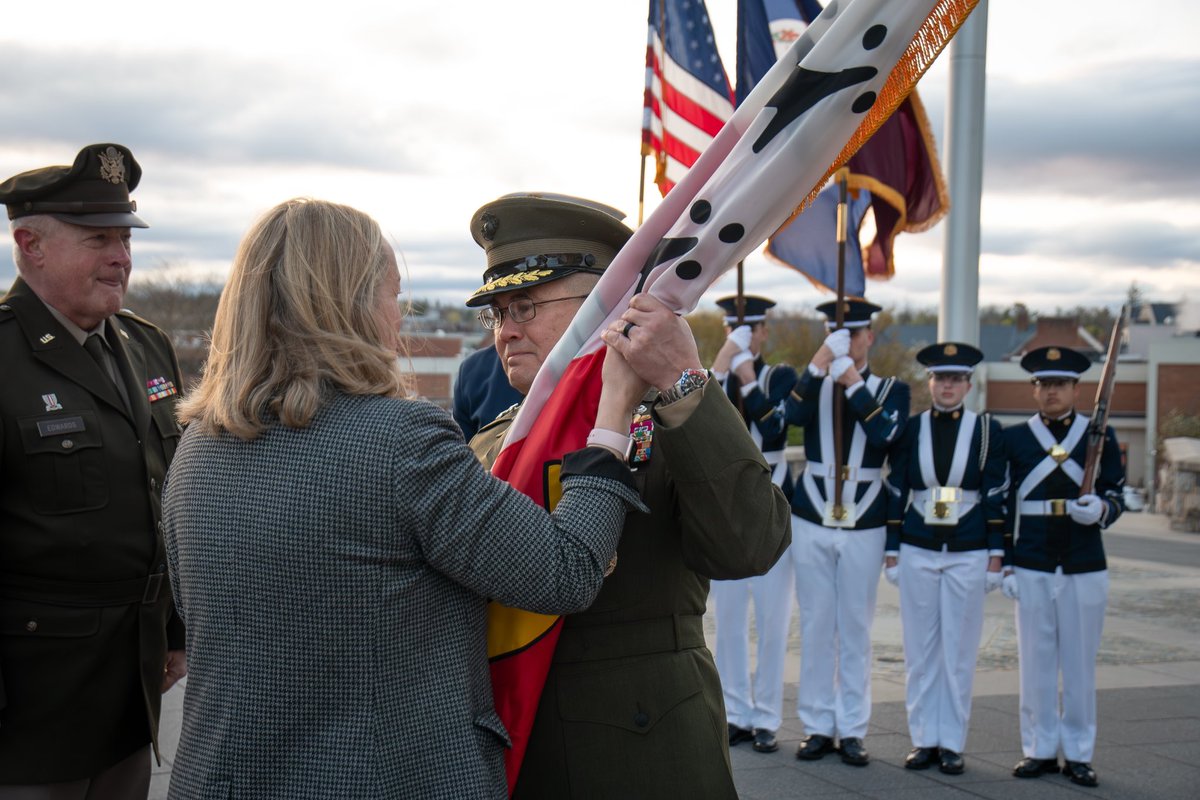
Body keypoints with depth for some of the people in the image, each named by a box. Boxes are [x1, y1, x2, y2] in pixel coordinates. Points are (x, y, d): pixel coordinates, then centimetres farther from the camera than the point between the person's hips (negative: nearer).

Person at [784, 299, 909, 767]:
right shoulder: (812, 383, 6)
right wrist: (819, 364, -21)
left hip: (864, 526, -1)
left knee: (856, 630, 4)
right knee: (816, 627, 5)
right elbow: (793, 415, -16)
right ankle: (817, 726, 14)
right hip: (813, 522, 1)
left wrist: (853, 382, -15)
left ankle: (852, 729, 12)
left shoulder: (892, 390, 5)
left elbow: (885, 434, -15)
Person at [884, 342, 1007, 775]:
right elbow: (896, 493, 6)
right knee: (920, 650, 4)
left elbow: (997, 496, 1)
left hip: (968, 556, -1)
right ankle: (924, 739, 13)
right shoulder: (911, 429, 4)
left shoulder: (988, 430, 1)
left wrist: (996, 556, -3)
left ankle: (952, 743, 12)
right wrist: (891, 552, 3)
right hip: (917, 553, 1)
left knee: (959, 651, 3)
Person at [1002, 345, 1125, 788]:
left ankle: (1078, 753, 14)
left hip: (1085, 568, 0)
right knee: (1036, 661, 4)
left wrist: (1101, 509, -17)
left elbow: (1116, 495, 6)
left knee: (1081, 663, 5)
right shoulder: (1012, 438, 5)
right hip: (1031, 568, 0)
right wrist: (1005, 564, 2)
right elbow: (1002, 505, 6)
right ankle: (1039, 749, 14)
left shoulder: (1101, 436, 5)